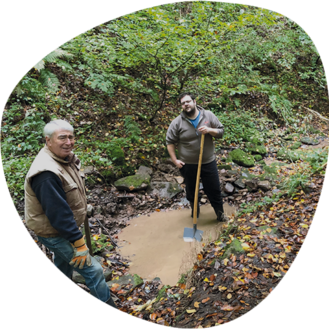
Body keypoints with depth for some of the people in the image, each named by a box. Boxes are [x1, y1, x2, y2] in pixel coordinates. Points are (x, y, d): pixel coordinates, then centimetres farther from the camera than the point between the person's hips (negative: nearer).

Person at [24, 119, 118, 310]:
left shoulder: (66, 158, -2)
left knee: (64, 266, 29)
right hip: (54, 233, -9)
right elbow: (58, 213, -31)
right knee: (93, 270, -2)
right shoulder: (46, 174, -32)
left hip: (64, 227, 10)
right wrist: (78, 242, -26)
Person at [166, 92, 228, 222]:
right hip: (188, 165, 0)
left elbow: (221, 131, 1)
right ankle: (195, 211, 44)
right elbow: (169, 141, -3)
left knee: (214, 189, 11)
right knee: (191, 190, 17)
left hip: (208, 162, 1)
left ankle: (220, 213, 33)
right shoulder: (177, 122, -9)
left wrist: (209, 130, -20)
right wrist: (175, 160, -7)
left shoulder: (208, 115, -4)